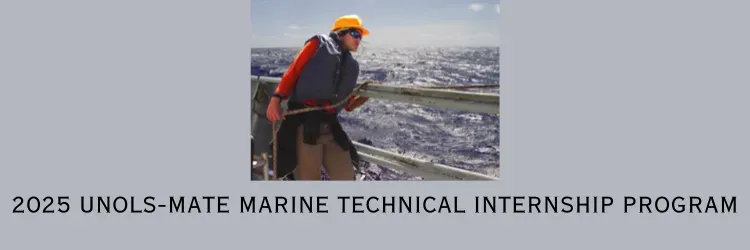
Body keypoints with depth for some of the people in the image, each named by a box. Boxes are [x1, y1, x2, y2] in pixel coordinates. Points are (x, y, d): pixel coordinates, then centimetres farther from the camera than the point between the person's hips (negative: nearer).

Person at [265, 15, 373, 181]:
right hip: (305, 124, -6)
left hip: (331, 128, 6)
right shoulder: (319, 44, 9)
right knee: (308, 179, -3)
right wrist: (276, 99, -14)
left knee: (346, 177, 6)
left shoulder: (352, 66, 22)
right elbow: (293, 72, -1)